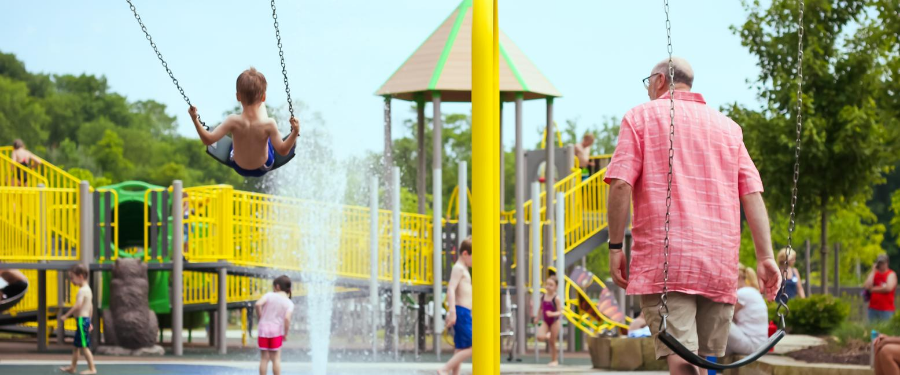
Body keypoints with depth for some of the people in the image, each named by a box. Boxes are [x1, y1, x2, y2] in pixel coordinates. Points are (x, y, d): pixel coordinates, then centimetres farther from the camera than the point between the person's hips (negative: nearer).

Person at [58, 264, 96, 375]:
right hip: (86, 319, 10)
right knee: (76, 346, 18)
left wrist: (66, 315, -24)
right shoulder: (88, 289, 15)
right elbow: (90, 307, 21)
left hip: (81, 320, -10)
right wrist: (89, 321, 28)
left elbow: (78, 305, -28)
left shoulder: (82, 290, -16)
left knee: (84, 346, -5)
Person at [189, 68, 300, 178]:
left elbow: (208, 139, -31)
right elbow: (283, 150, -27)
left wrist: (195, 119, -27)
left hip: (239, 168, 0)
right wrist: (295, 132, -33)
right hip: (263, 168, 0)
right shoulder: (269, 124, -35)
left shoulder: (233, 121, -34)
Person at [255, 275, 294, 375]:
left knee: (264, 358, 6)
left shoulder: (270, 295, -1)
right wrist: (286, 334, -5)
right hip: (276, 330, 0)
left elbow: (258, 304, -17)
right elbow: (287, 318, -16)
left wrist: (260, 317, -1)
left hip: (263, 329, 0)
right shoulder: (289, 303, -2)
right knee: (276, 359, 8)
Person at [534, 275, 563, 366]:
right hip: (545, 321, 4)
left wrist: (552, 314, -33)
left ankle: (554, 360, 18)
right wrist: (538, 317, 11)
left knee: (552, 342, 2)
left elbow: (560, 312, -15)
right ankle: (548, 335, 18)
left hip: (554, 321, -4)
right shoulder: (543, 296, 0)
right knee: (540, 337, -18)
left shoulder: (556, 298, -15)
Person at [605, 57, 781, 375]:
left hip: (664, 258, -4)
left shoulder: (641, 117, 8)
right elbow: (752, 193, 10)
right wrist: (765, 257, 5)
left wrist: (616, 246, 0)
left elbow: (621, 184, -5)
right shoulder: (727, 126, 20)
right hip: (720, 263, 4)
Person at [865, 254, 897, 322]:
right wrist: (873, 271, -2)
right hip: (873, 308, 4)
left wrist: (873, 289, -6)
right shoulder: (874, 274, 13)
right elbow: (867, 286, -3)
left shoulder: (891, 274, -1)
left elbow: (889, 288, -18)